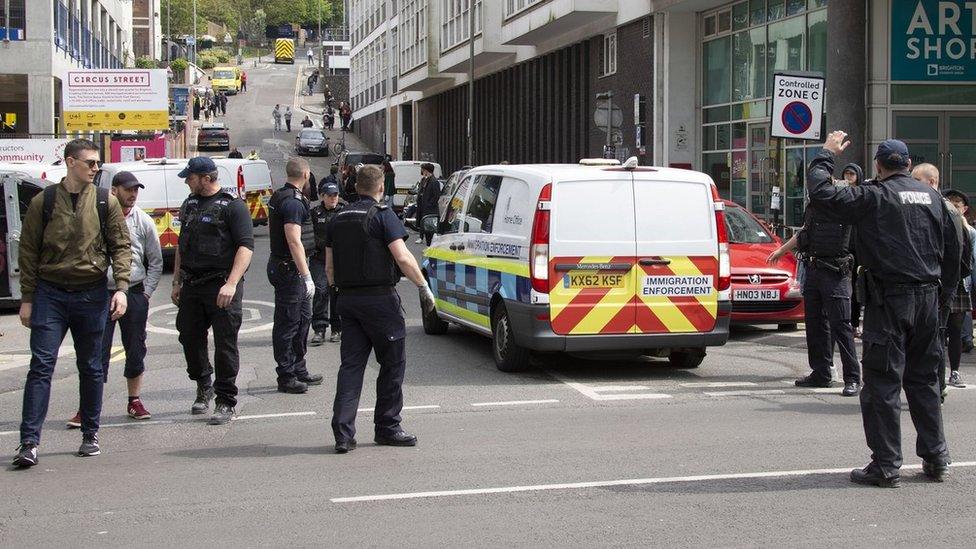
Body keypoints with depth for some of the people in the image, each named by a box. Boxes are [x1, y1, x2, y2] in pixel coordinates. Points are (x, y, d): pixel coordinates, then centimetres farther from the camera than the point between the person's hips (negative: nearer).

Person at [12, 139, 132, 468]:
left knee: (90, 368, 9)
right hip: (50, 294, -1)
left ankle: (90, 435, 22)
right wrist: (27, 298, 2)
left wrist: (121, 288, -9)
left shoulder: (105, 203, 4)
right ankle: (29, 442, -9)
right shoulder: (43, 202, 2)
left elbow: (121, 246, 4)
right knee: (41, 364, -8)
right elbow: (28, 252, 5)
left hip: (92, 295, 1)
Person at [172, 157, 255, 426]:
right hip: (192, 285, 7)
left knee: (225, 343, -3)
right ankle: (204, 388, 30)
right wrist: (176, 282, 20)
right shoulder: (190, 205, 16)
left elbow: (246, 246, -14)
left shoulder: (232, 205, -7)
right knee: (190, 338, 9)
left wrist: (231, 283, -24)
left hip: (222, 286, -7)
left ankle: (225, 402, 5)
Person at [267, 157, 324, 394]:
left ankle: (299, 370, 26)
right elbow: (294, 241, -26)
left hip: (280, 264, 11)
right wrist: (307, 276, -26)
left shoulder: (279, 197, 12)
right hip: (289, 268, -11)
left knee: (303, 318, 18)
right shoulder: (293, 202, -20)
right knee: (288, 323, -4)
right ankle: (286, 377, 3)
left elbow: (271, 229, 24)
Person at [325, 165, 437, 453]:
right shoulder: (382, 215, -8)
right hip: (379, 299, -6)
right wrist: (424, 287, -10)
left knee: (351, 365, 6)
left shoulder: (338, 219, 12)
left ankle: (343, 432, -1)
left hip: (347, 299, 6)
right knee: (392, 364, 6)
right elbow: (403, 257, -16)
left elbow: (329, 266, 15)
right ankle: (387, 427, 12)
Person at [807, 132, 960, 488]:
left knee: (883, 383, -1)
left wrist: (827, 154, 2)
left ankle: (886, 466, -1)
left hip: (889, 299, -6)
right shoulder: (932, 197, 9)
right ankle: (936, 458, 21)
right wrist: (944, 294, 23)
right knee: (924, 379, 17)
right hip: (928, 298, 6)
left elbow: (820, 192, -13)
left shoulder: (875, 198, -9)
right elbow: (953, 251, 14)